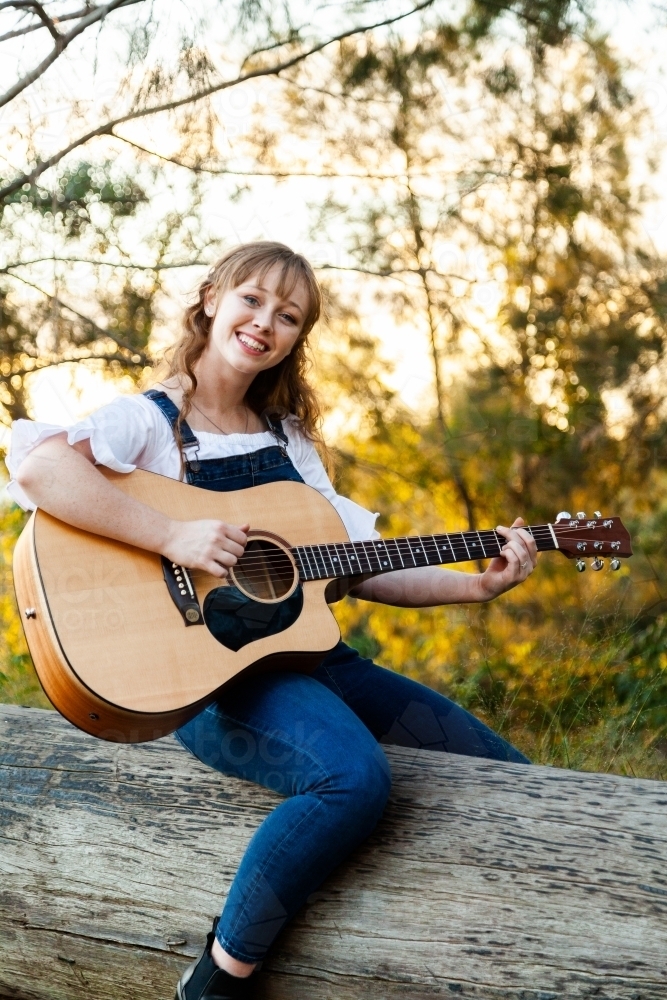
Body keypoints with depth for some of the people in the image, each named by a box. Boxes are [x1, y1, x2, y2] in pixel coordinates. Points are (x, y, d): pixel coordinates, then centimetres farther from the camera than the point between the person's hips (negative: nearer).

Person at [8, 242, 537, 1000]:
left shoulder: (287, 439, 18)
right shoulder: (149, 421, -3)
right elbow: (35, 466, -24)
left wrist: (476, 585, 2)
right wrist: (175, 539, -28)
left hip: (304, 650, 8)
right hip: (206, 673, -7)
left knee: (505, 779, 1)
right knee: (356, 777, -36)